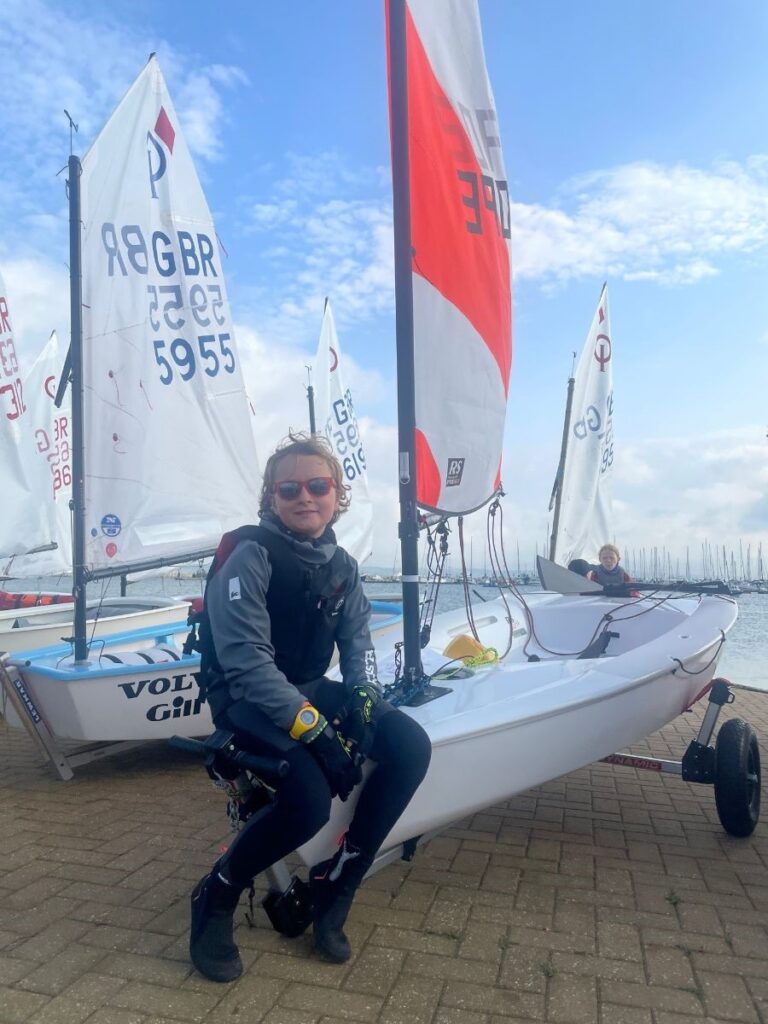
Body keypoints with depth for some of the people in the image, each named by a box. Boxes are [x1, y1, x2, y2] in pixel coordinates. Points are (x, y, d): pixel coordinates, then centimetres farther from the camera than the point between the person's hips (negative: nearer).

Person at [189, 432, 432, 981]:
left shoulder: (341, 564, 4)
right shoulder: (249, 555, -18)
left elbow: (357, 639, 9)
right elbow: (246, 659, -25)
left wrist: (364, 694, -11)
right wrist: (311, 727, -31)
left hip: (310, 689, 7)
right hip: (247, 699, -7)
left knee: (411, 746, -13)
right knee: (311, 799, -30)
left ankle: (335, 887, 2)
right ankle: (216, 896, 2)